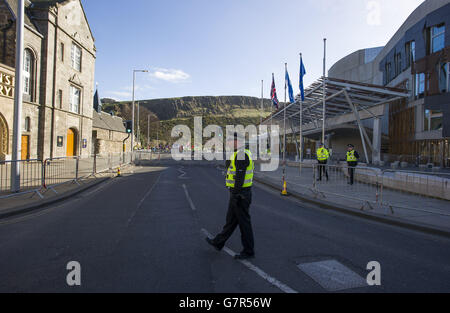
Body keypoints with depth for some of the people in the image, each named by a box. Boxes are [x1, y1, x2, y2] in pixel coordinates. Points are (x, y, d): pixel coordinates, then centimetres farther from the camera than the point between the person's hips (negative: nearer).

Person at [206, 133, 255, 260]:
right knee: (231, 219, 19)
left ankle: (249, 251, 15)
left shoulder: (241, 155, -19)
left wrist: (235, 195, -22)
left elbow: (240, 177, -24)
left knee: (244, 222, 1)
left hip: (239, 193, -10)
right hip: (239, 193, 10)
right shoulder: (241, 154, 14)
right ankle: (218, 243, 34)